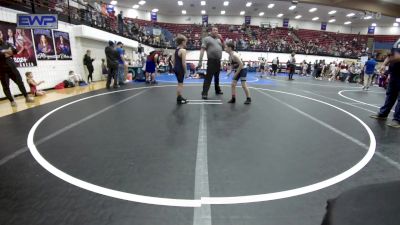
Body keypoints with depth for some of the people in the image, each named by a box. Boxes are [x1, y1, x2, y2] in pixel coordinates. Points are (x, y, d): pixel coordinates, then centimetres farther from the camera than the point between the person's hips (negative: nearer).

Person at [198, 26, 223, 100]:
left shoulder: (219, 39, 19)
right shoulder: (207, 39, 1)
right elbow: (202, 50, -7)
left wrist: (221, 39, 6)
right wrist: (200, 61, -16)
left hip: (218, 61, 6)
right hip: (211, 61, -6)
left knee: (217, 77, 17)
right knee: (208, 77, -9)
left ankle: (217, 90, 30)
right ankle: (204, 93, -7)